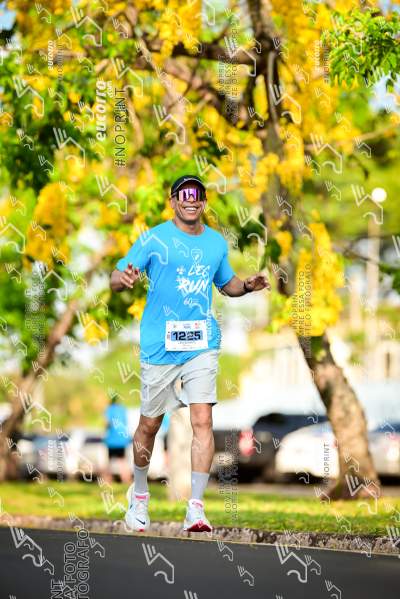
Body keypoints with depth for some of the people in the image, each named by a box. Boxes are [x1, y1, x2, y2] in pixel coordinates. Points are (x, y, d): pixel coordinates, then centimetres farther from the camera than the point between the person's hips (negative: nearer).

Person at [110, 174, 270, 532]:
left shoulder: (217, 243, 10)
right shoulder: (153, 239, -3)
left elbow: (226, 283, 26)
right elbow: (116, 281, -7)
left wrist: (247, 285, 4)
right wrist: (125, 279, -30)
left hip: (202, 344, 2)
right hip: (159, 345, -2)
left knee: (203, 420, -13)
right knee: (149, 424, 8)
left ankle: (196, 508, -12)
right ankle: (139, 494, 33)